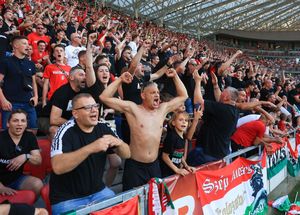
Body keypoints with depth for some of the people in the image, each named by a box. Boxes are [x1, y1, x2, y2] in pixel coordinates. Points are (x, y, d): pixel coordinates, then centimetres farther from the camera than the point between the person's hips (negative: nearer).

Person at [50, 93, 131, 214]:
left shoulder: (103, 128, -1)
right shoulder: (67, 132, -17)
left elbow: (126, 155, -1)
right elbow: (57, 167, -32)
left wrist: (119, 143, -23)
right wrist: (90, 148, -42)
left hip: (97, 191, 4)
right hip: (67, 199, -4)